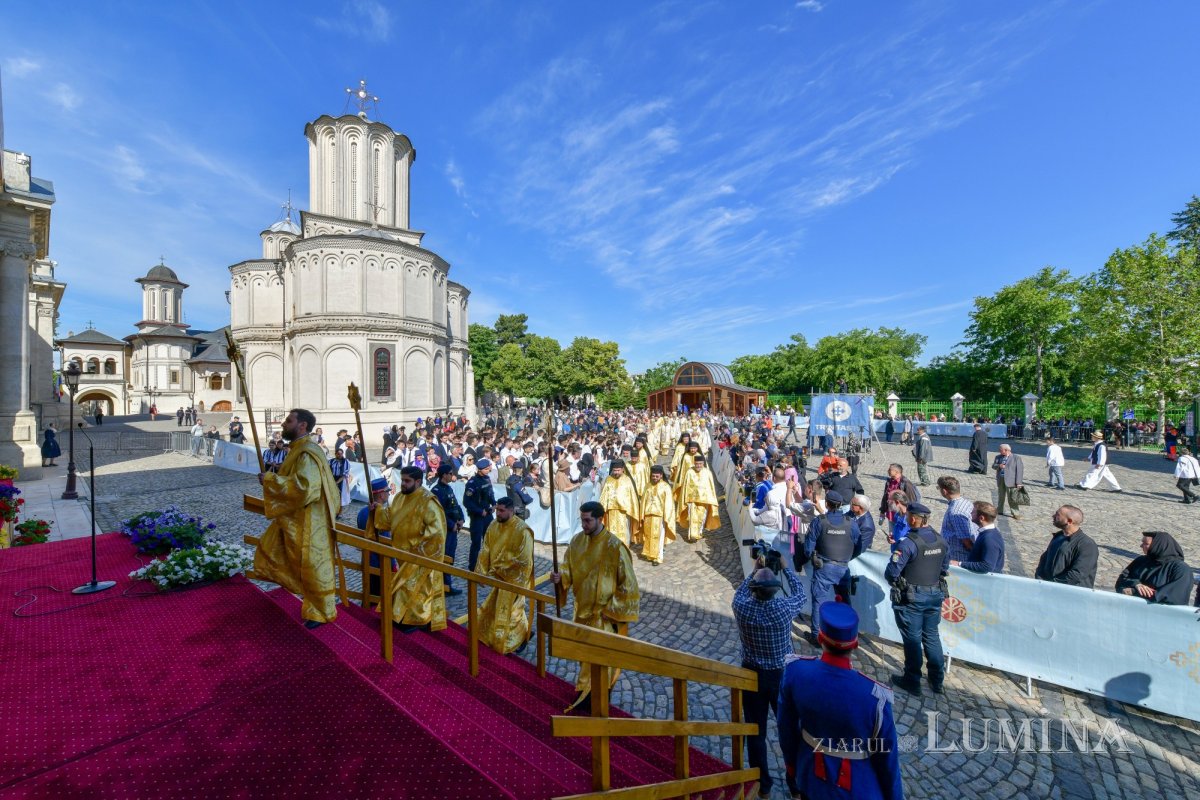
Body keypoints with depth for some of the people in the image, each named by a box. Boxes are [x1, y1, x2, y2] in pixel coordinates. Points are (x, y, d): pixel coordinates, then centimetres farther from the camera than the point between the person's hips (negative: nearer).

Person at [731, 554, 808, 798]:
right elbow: (800, 592, -1)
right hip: (783, 675, 0)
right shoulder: (784, 608, -23)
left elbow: (740, 592, 6)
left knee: (755, 731, 17)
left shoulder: (742, 607, -20)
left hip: (752, 675, 0)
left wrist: (755, 570, 12)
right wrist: (785, 568, 9)